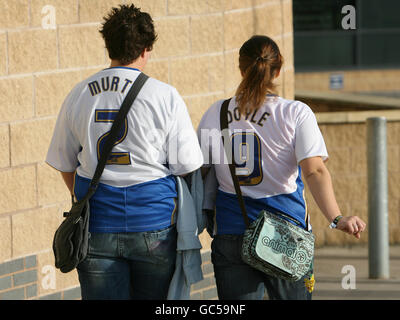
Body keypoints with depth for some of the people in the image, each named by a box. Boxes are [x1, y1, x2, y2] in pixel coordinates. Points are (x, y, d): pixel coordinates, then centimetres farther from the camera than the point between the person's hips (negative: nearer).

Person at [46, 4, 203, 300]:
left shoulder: (79, 96, 3)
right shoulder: (165, 96, -7)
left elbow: (65, 165, 12)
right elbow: (186, 166, -5)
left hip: (96, 230, 2)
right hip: (154, 226, -2)